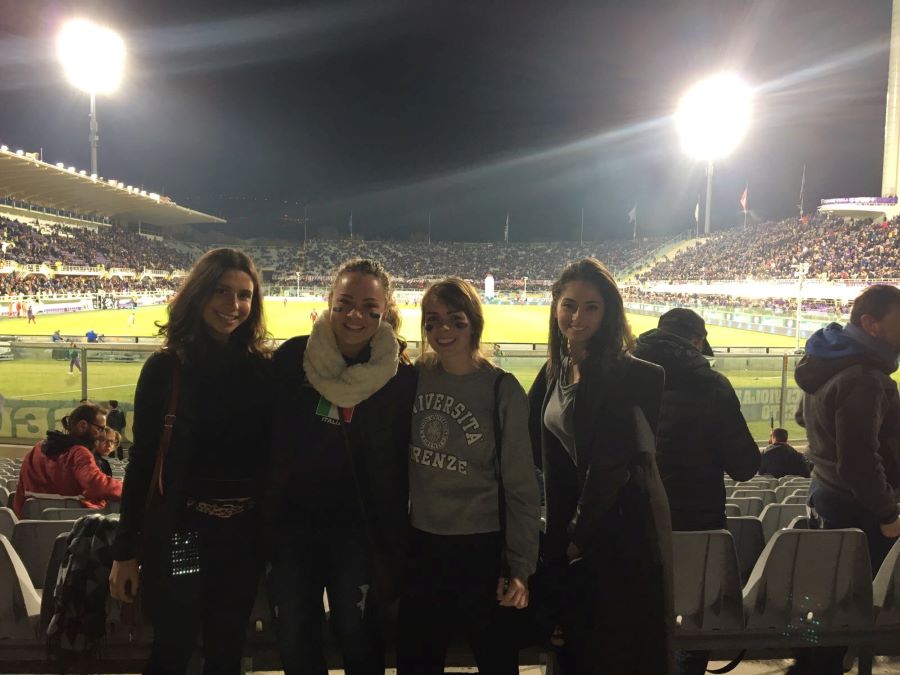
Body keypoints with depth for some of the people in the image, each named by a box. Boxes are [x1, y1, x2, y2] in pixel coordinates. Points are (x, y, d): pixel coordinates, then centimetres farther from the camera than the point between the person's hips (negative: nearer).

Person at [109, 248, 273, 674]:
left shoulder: (265, 369, -1)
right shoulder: (165, 368, -6)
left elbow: (275, 455, 3)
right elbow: (141, 460, -4)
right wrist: (125, 550, -4)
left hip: (244, 532, 2)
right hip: (181, 529, -2)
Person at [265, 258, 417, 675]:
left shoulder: (401, 377, -9)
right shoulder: (292, 357, -6)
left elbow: (397, 471, -5)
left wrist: (390, 550, -3)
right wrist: (263, 522, 2)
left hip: (357, 532, -2)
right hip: (290, 525, 2)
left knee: (357, 638, 12)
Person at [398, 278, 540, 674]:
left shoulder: (502, 390, -10)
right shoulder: (413, 378, 0)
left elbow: (521, 486, -8)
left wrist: (519, 567, -9)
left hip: (481, 550, -3)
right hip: (420, 548, 4)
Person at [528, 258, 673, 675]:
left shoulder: (629, 375, -16)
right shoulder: (554, 371, 6)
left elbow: (612, 465, -17)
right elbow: (530, 445, 11)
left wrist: (578, 535, -10)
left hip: (621, 527, -7)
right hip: (569, 530, 7)